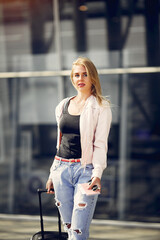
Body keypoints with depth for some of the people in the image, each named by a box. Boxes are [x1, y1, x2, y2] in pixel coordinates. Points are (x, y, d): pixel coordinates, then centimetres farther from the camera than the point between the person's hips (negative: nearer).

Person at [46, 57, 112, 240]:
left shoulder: (101, 107, -1)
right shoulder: (63, 106, 15)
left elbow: (100, 144, -7)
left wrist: (97, 174, -20)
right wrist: (52, 174, 18)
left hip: (85, 169, -5)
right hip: (62, 169, 5)